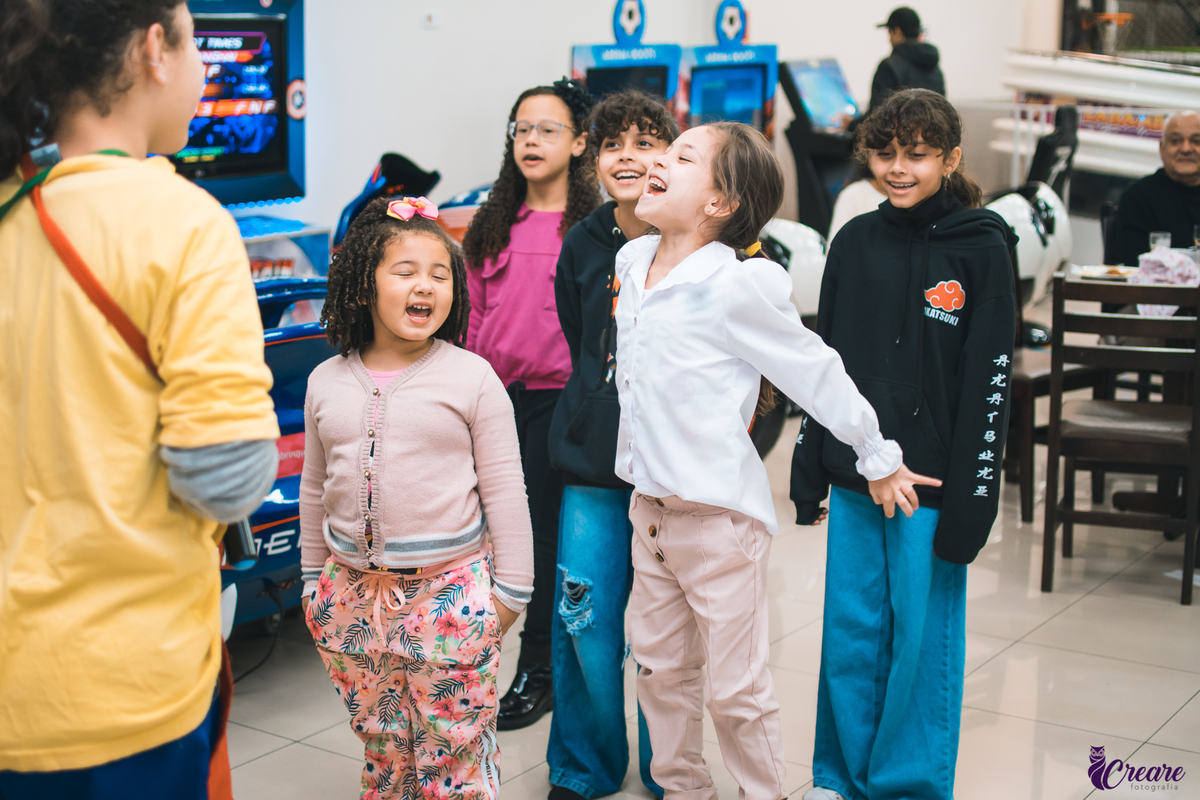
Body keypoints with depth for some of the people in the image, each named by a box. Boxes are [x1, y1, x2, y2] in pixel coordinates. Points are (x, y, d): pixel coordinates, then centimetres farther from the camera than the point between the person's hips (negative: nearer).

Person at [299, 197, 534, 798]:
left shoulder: (471, 378, -5)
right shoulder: (327, 382, 5)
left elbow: (504, 490, -3)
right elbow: (315, 489, 15)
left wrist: (510, 588, -3)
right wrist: (313, 579, 17)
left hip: (449, 591, -4)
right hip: (353, 590, 4)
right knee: (382, 748, 15)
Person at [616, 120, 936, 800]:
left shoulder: (735, 286, -18)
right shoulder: (632, 263, 4)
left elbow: (819, 375, -10)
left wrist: (880, 459, -1)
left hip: (720, 514, -7)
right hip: (650, 506, 7)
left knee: (735, 690, 4)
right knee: (662, 668, 17)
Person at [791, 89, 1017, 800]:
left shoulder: (982, 249, -5)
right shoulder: (855, 243, 7)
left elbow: (990, 381, -8)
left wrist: (972, 499, -12)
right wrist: (809, 473, 9)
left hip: (930, 484, -4)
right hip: (854, 478, 4)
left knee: (922, 638, 4)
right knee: (850, 633, 10)